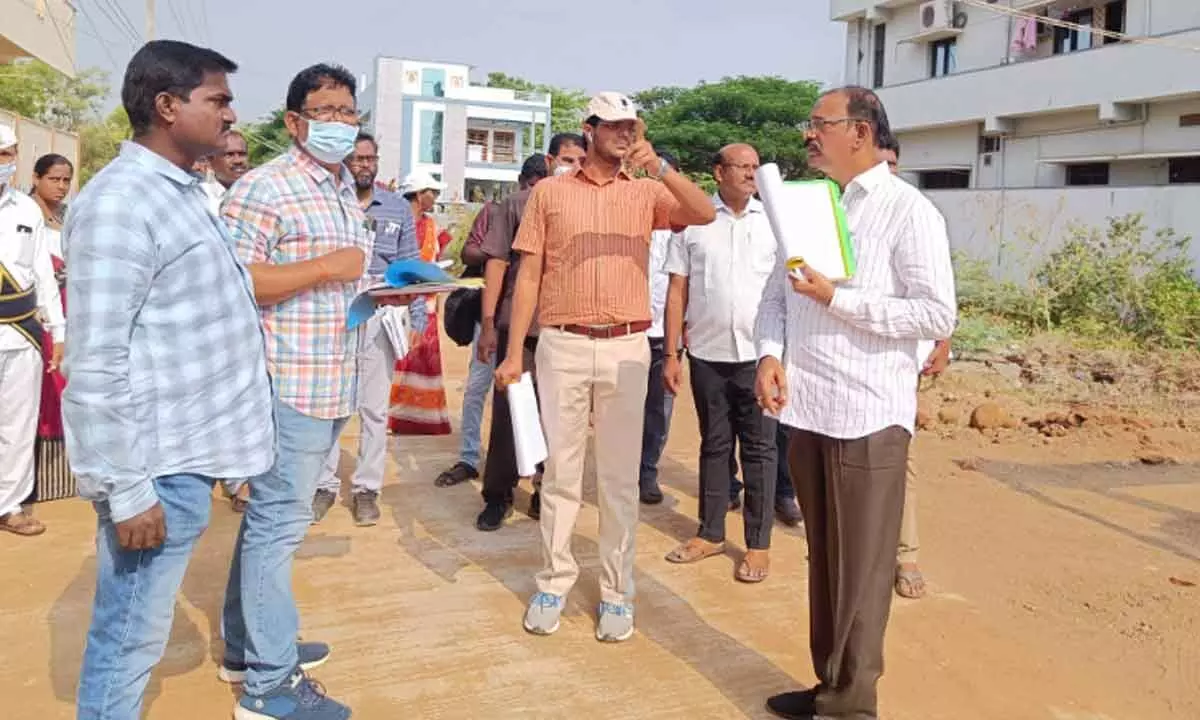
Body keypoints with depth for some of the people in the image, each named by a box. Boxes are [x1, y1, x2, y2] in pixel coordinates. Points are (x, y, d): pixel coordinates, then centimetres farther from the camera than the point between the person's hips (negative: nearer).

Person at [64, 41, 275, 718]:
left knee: (141, 631, 22)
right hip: (158, 467, -9)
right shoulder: (120, 204, -18)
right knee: (129, 638, 4)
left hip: (189, 454, 9)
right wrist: (125, 491, -20)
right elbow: (95, 365, -21)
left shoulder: (183, 191, 12)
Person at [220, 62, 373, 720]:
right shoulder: (263, 188, -12)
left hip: (329, 381, 9)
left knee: (272, 515, 17)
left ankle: (248, 646, 31)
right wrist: (328, 267, -21)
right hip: (290, 380, -9)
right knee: (279, 521, -2)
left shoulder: (346, 191, 16)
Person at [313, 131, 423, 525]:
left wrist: (418, 318, 2)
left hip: (380, 315, 1)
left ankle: (366, 488, 15)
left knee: (374, 407, 6)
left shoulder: (398, 208, 9)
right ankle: (324, 485, 15)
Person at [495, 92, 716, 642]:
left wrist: (659, 168, -21)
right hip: (562, 345, 0)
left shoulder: (646, 193, 7)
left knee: (620, 474, 7)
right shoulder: (549, 193, 6)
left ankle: (617, 591, 18)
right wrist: (514, 353, -1)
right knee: (560, 469, 8)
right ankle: (554, 582, 21)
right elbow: (529, 275, 4)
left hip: (626, 348, 1)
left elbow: (705, 215, -10)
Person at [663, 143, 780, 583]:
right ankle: (710, 534, 25)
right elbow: (677, 292, 4)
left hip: (758, 353, -1)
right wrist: (671, 355, 0)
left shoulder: (773, 221, 4)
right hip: (707, 354, 1)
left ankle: (758, 544, 15)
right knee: (714, 445, 12)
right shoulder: (692, 221, 3)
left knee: (758, 448, 5)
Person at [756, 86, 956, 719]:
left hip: (868, 416, -7)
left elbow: (938, 314, -12)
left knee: (860, 570, 2)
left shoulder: (908, 211, -6)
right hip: (806, 409, 7)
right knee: (823, 561, 17)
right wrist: (770, 353, -5)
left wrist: (836, 298, -16)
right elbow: (776, 296, 14)